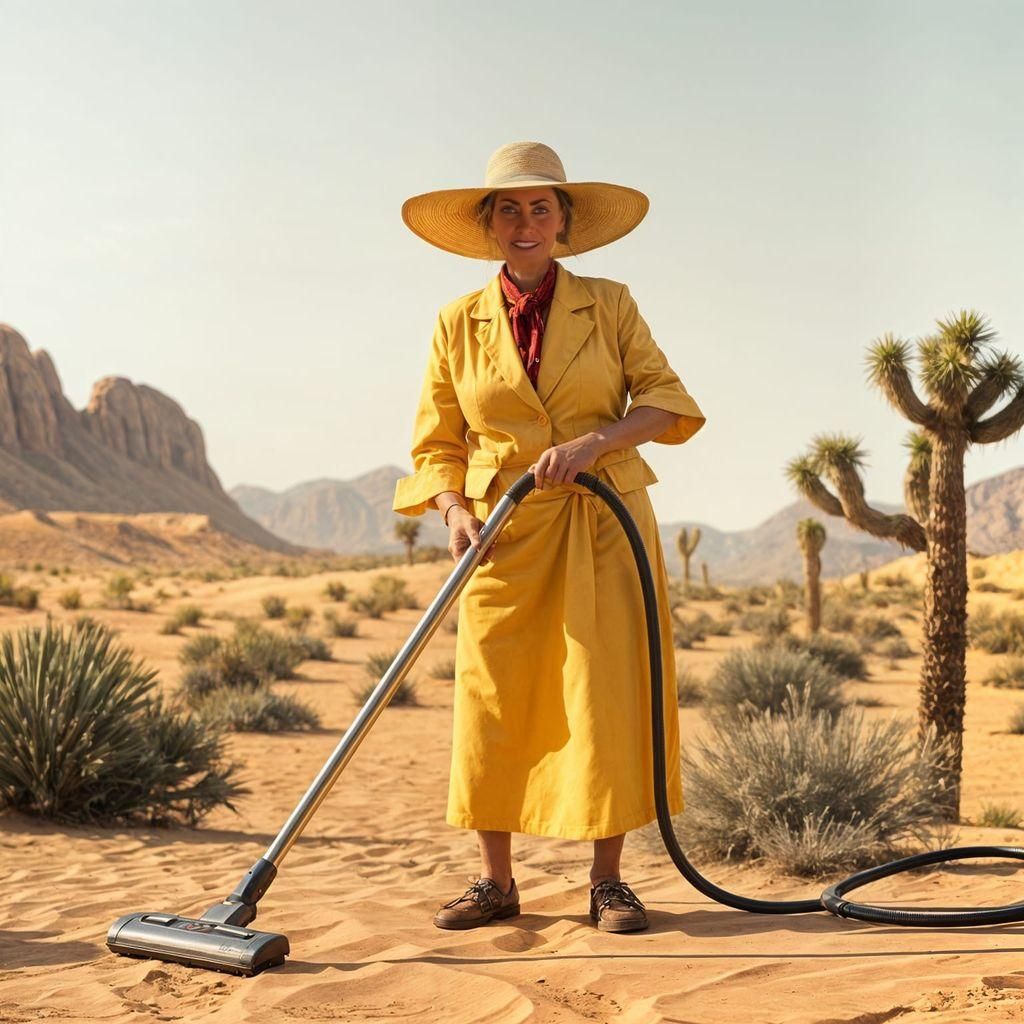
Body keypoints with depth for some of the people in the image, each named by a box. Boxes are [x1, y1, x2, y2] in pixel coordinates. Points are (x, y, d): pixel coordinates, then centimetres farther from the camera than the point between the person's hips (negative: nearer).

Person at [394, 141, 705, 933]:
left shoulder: (609, 305, 5)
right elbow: (438, 441, 7)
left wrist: (594, 442, -18)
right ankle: (497, 882, 13)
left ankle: (609, 881, 9)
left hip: (604, 525, 0)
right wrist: (454, 511, -11)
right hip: (506, 535, 1)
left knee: (608, 695, -2)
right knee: (493, 701, 0)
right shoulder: (459, 323, 7)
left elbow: (668, 399, -2)